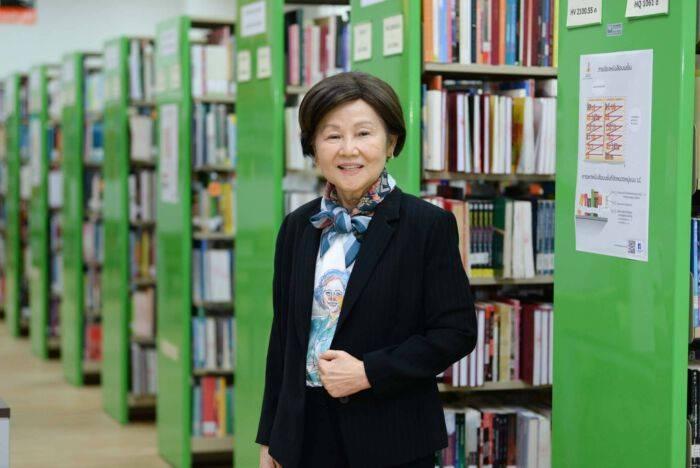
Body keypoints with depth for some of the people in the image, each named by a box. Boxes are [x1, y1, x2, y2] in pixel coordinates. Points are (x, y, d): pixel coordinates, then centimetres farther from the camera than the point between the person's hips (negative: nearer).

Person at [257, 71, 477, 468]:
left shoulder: (430, 225, -6)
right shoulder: (298, 227, 8)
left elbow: (457, 331, -8)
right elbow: (283, 334, 12)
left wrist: (368, 373, -15)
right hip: (305, 432, 4)